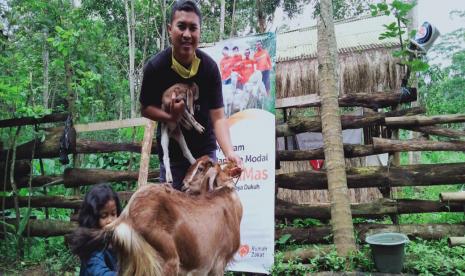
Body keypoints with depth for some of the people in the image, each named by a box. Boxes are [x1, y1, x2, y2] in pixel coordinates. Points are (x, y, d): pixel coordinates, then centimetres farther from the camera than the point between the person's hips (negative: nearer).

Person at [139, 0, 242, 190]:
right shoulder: (155, 67, -15)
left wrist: (229, 152, -34)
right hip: (171, 151, 0)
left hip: (205, 149, 1)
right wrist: (170, 116, -24)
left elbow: (218, 117, -17)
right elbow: (145, 108, -3)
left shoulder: (209, 67, -16)